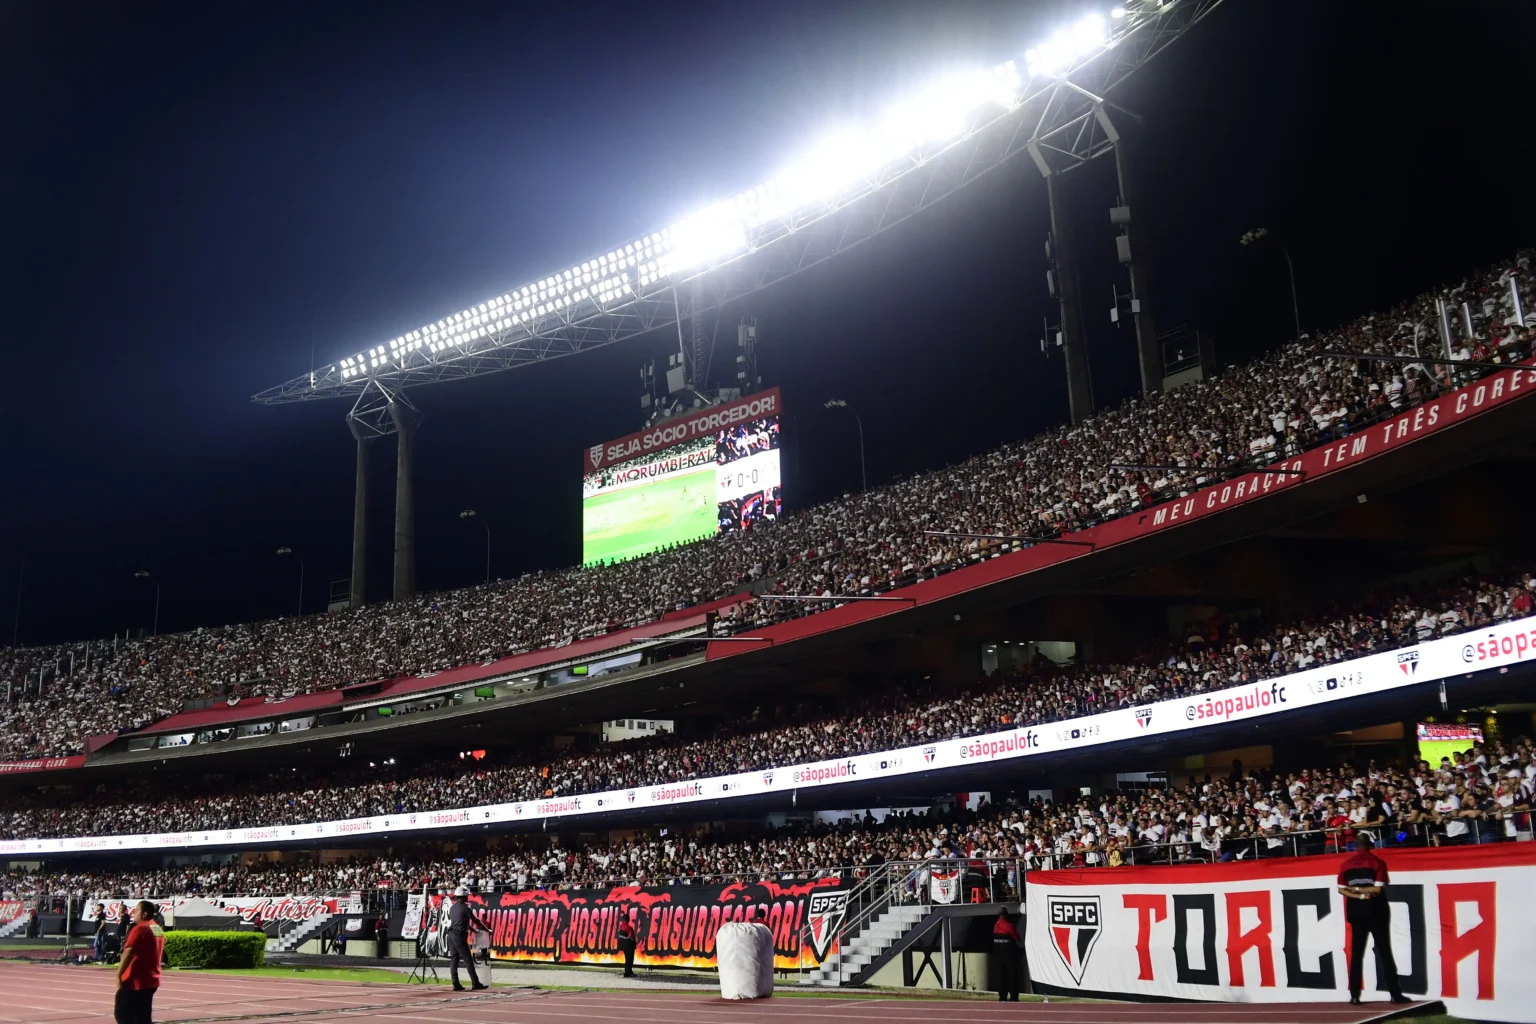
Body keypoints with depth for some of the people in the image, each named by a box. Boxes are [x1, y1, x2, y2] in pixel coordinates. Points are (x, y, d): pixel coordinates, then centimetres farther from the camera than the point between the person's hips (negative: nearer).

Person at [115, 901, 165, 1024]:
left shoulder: (140, 929, -13)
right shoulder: (159, 929, 13)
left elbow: (128, 953, -19)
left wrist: (118, 975, -16)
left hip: (134, 981, -8)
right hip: (151, 980, 8)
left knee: (122, 1014, -1)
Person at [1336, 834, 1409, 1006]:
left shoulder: (1346, 863, 5)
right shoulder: (1377, 862, -6)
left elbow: (1341, 889, 0)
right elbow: (1378, 888, -15)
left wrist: (1357, 893, -9)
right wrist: (1362, 890, -4)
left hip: (1356, 911, 3)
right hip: (1376, 910, -3)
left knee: (1356, 953, 6)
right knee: (1384, 951, 1)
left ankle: (1354, 995, 3)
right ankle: (1395, 994, 0)